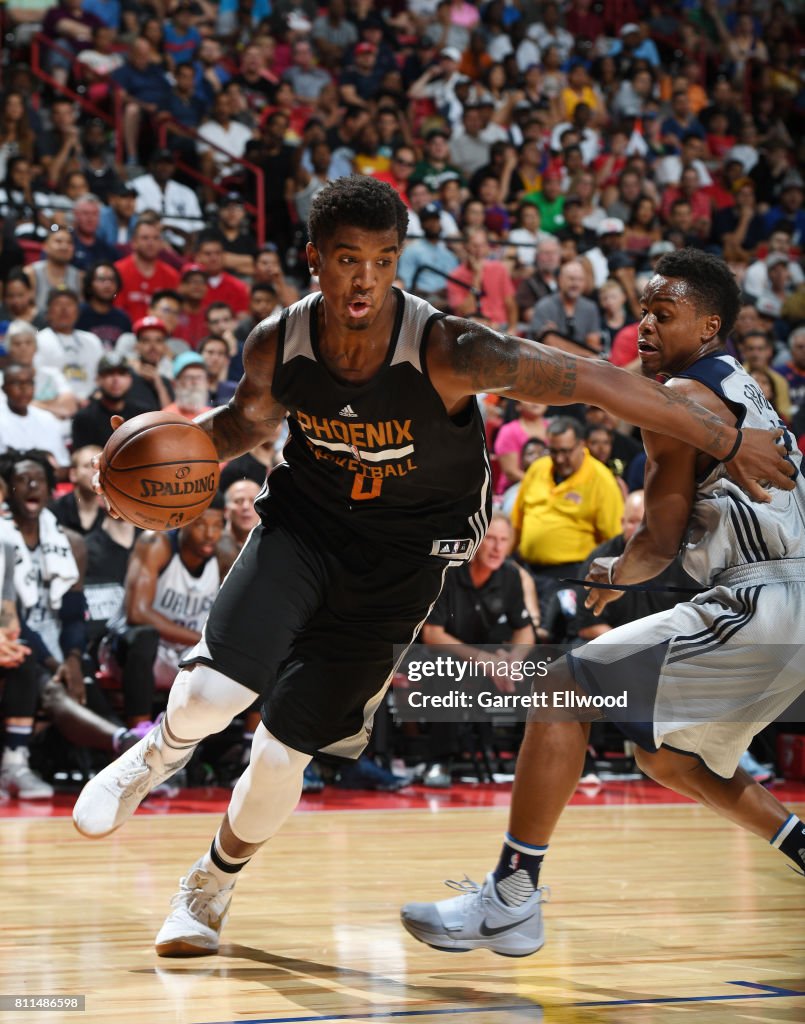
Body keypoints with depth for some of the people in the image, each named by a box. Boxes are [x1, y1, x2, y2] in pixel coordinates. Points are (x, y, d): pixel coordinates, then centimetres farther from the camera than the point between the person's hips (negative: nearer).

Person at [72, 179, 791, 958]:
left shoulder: (446, 352, -29)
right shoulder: (277, 345, -15)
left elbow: (594, 382, -31)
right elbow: (249, 418, 8)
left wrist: (728, 442, -32)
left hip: (400, 559, -2)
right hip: (304, 521, 2)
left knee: (284, 751, 1)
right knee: (217, 688, -23)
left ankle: (210, 888, 31)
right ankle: (160, 753, 15)